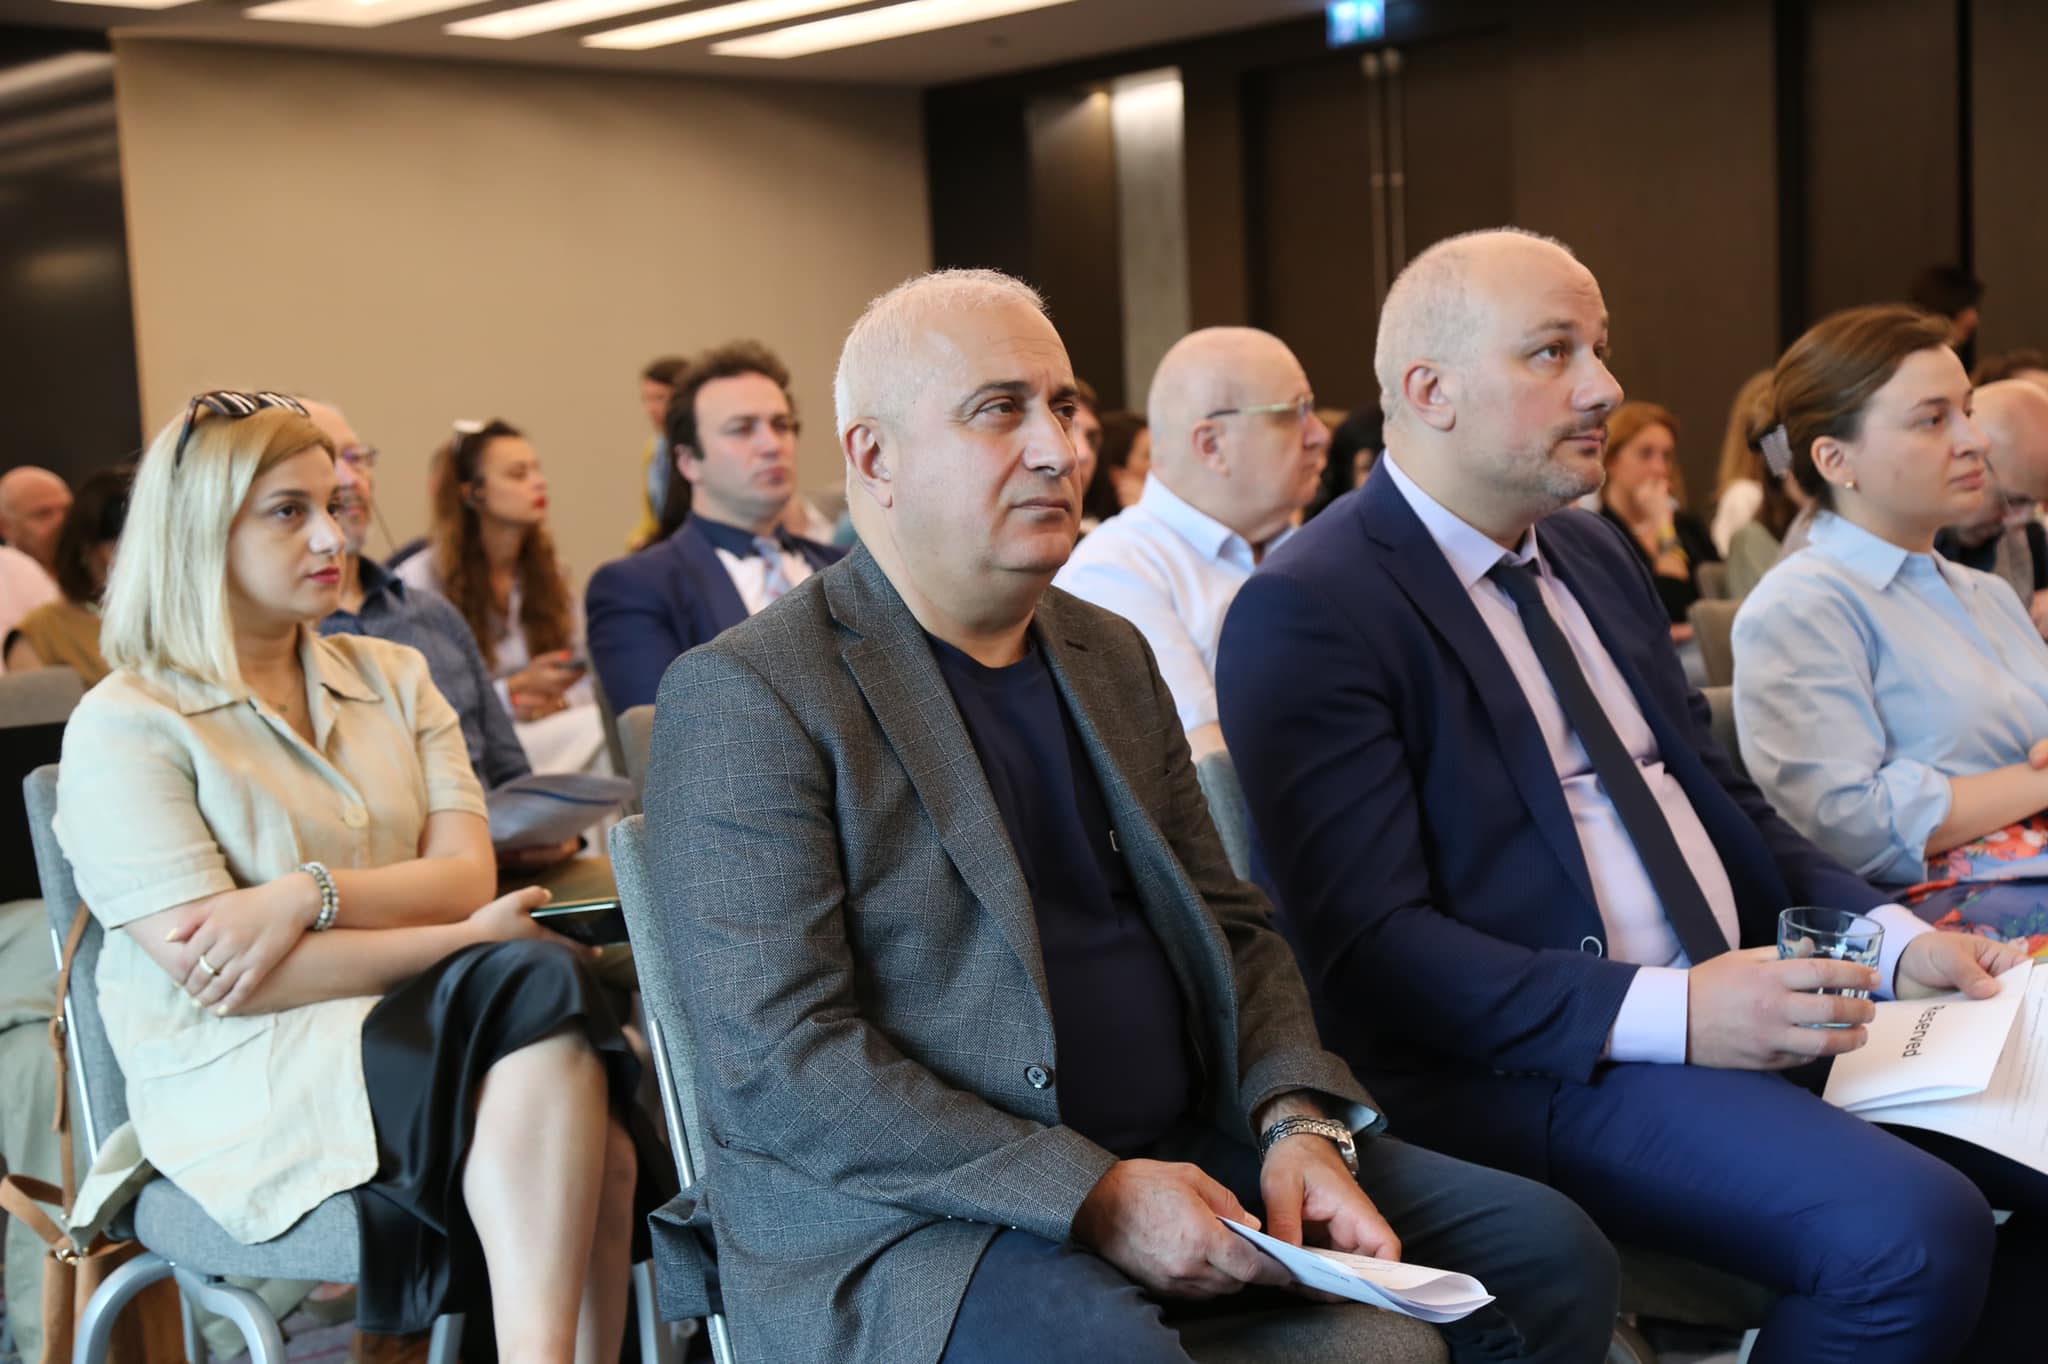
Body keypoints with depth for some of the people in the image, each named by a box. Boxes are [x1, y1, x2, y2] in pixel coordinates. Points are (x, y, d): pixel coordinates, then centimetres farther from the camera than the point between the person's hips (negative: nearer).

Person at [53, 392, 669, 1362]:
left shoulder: (392, 678, 16)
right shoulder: (122, 727, -2)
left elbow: (466, 878, 3)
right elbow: (221, 979, -12)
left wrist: (312, 893, -17)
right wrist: (466, 938, -13)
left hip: (415, 1025, 5)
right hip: (245, 1079, -4)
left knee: (602, 1159, -30)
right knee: (539, 984, -31)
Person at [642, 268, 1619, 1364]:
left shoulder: (1112, 655, 15)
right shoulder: (743, 696, -8)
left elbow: (1229, 924, 17)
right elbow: (776, 1059, -15)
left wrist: (1299, 1121, -3)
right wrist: (1092, 1195, -19)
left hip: (1186, 1151, 7)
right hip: (910, 1212, -7)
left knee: (1547, 1252, -5)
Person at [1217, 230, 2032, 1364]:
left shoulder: (1596, 554, 15)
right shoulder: (1309, 613, -12)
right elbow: (1369, 943, -17)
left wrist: (1892, 939, 4)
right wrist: (1668, 1012, -25)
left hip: (1754, 996, 8)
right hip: (1538, 1063, -8)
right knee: (1915, 1234, -25)